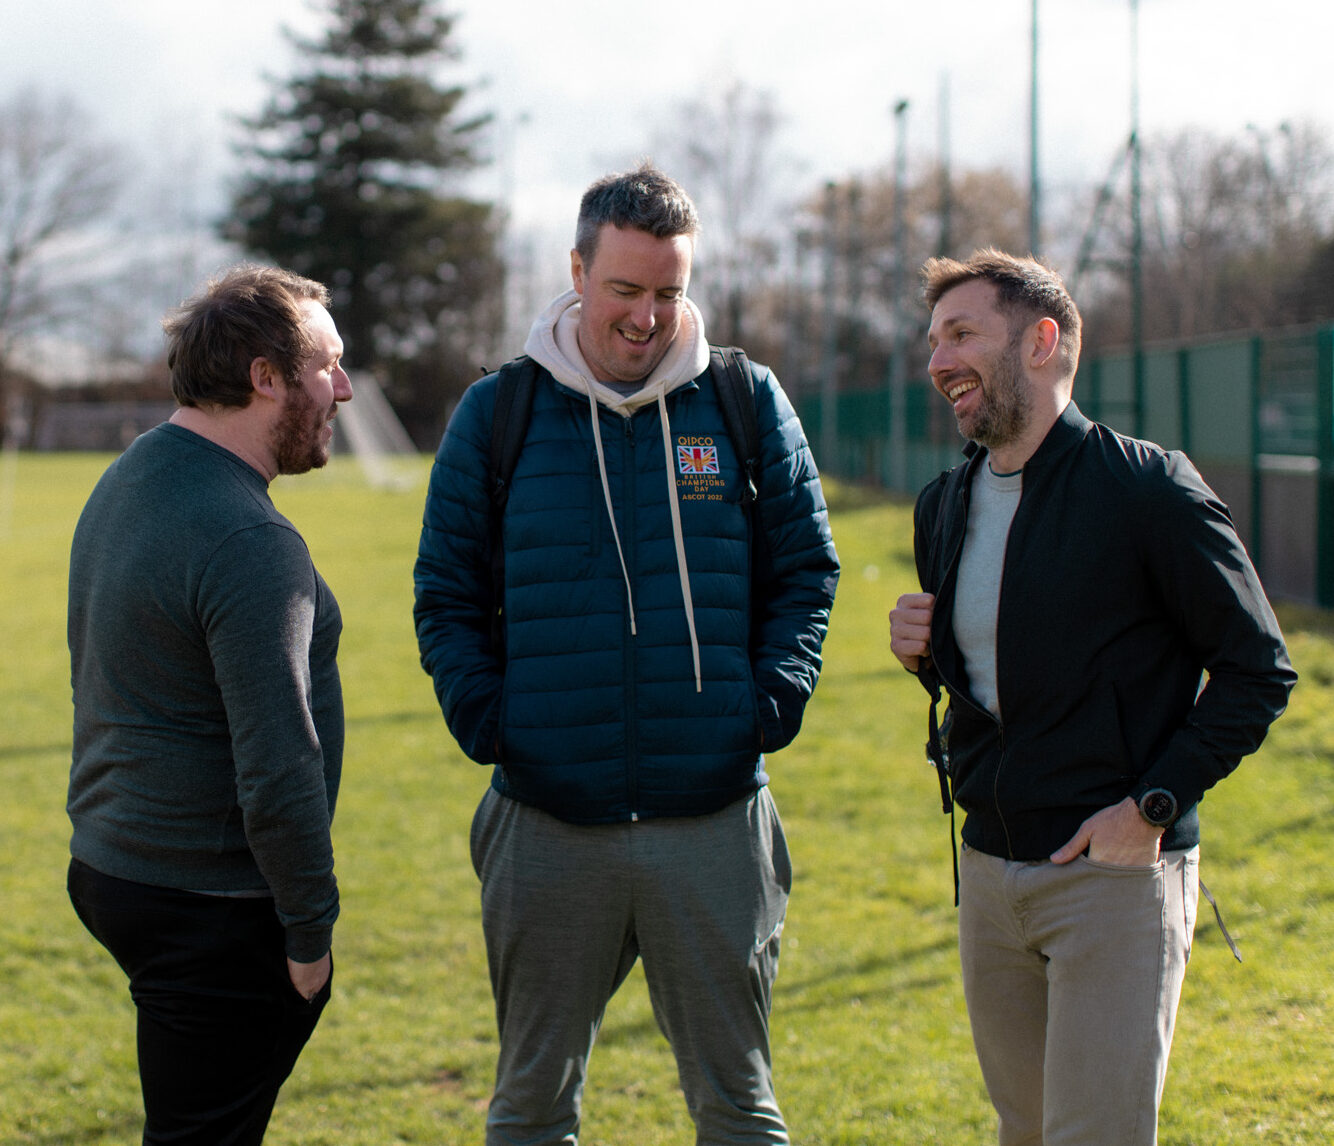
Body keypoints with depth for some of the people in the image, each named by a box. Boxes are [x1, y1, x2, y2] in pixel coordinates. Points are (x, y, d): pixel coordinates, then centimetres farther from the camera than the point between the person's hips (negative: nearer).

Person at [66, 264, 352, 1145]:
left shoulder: (128, 481, 10)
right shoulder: (250, 544, -22)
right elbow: (279, 774, -25)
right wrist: (311, 931, -13)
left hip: (111, 866, 10)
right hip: (212, 908, -9)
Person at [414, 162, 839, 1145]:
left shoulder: (748, 403, 4)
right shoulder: (495, 415, 2)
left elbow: (805, 573, 9)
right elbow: (447, 596, 6)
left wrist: (772, 704, -5)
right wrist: (484, 718, -8)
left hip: (716, 816, 0)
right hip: (547, 824, 0)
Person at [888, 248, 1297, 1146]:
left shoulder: (1149, 491, -12)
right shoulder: (945, 507, 9)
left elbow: (1260, 670, -9)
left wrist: (1154, 804, -16)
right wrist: (925, 654, 0)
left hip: (1116, 872, -7)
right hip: (990, 868, 7)